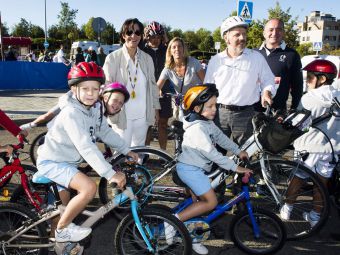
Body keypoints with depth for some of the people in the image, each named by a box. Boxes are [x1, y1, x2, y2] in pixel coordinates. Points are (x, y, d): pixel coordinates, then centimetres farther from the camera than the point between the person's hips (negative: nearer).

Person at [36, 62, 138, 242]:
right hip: (51, 162, -8)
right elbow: (86, 148, -36)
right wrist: (110, 174, -38)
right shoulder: (71, 114, -29)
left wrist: (126, 150, 2)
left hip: (67, 160, 8)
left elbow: (105, 132, 6)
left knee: (66, 204, 23)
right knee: (89, 187, -26)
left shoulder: (94, 108, -5)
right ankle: (62, 230, -7)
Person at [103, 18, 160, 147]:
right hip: (122, 114, -4)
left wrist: (156, 108, 14)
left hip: (142, 115, 4)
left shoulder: (147, 58, 8)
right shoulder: (113, 58, -5)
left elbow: (152, 84, 14)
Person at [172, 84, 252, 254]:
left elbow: (221, 137, 13)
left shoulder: (207, 122, 4)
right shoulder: (197, 128, -27)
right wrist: (235, 167, -26)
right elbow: (212, 153, -29)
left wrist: (238, 151, 9)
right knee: (211, 202, -8)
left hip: (195, 168, 10)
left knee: (198, 202, 17)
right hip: (190, 169, -10)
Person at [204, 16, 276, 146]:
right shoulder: (215, 60, 5)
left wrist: (267, 92, -13)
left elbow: (268, 80, 8)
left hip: (244, 115, -1)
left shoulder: (256, 57, 1)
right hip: (219, 113, 2)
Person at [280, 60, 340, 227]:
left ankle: (287, 209, 25)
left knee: (297, 179, 13)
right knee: (322, 183, 14)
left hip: (309, 146, -3)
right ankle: (315, 216, 24)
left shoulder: (309, 97, -13)